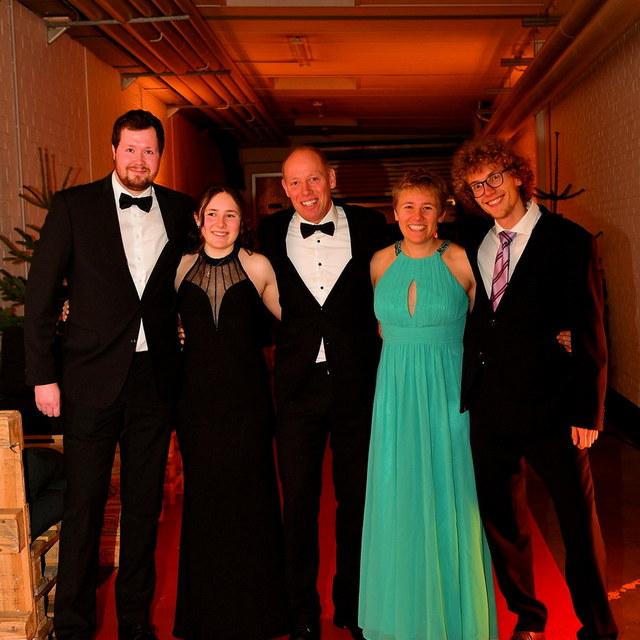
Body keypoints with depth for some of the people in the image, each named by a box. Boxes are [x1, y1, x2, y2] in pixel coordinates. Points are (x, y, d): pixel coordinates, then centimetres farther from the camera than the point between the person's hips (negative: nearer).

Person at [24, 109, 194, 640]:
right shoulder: (73, 205, -2)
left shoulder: (180, 211, 5)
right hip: (93, 377, -2)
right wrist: (42, 375, -5)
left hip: (155, 377, 3)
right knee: (84, 505, 5)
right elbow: (41, 294, -1)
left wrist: (183, 358, 5)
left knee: (145, 504, 12)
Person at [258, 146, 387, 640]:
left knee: (357, 501, 12)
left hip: (357, 384, 0)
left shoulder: (369, 227, 0)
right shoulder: (270, 234, 3)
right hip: (297, 386, 0)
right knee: (299, 503, 7)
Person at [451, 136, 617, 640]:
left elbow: (590, 333, -8)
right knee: (502, 521, 16)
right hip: (490, 410, 5)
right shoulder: (474, 249, 9)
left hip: (551, 409, -5)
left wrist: (588, 412, -10)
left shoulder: (569, 240, -6)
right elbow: (475, 327, 12)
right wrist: (469, 395, 4)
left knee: (579, 522, 7)